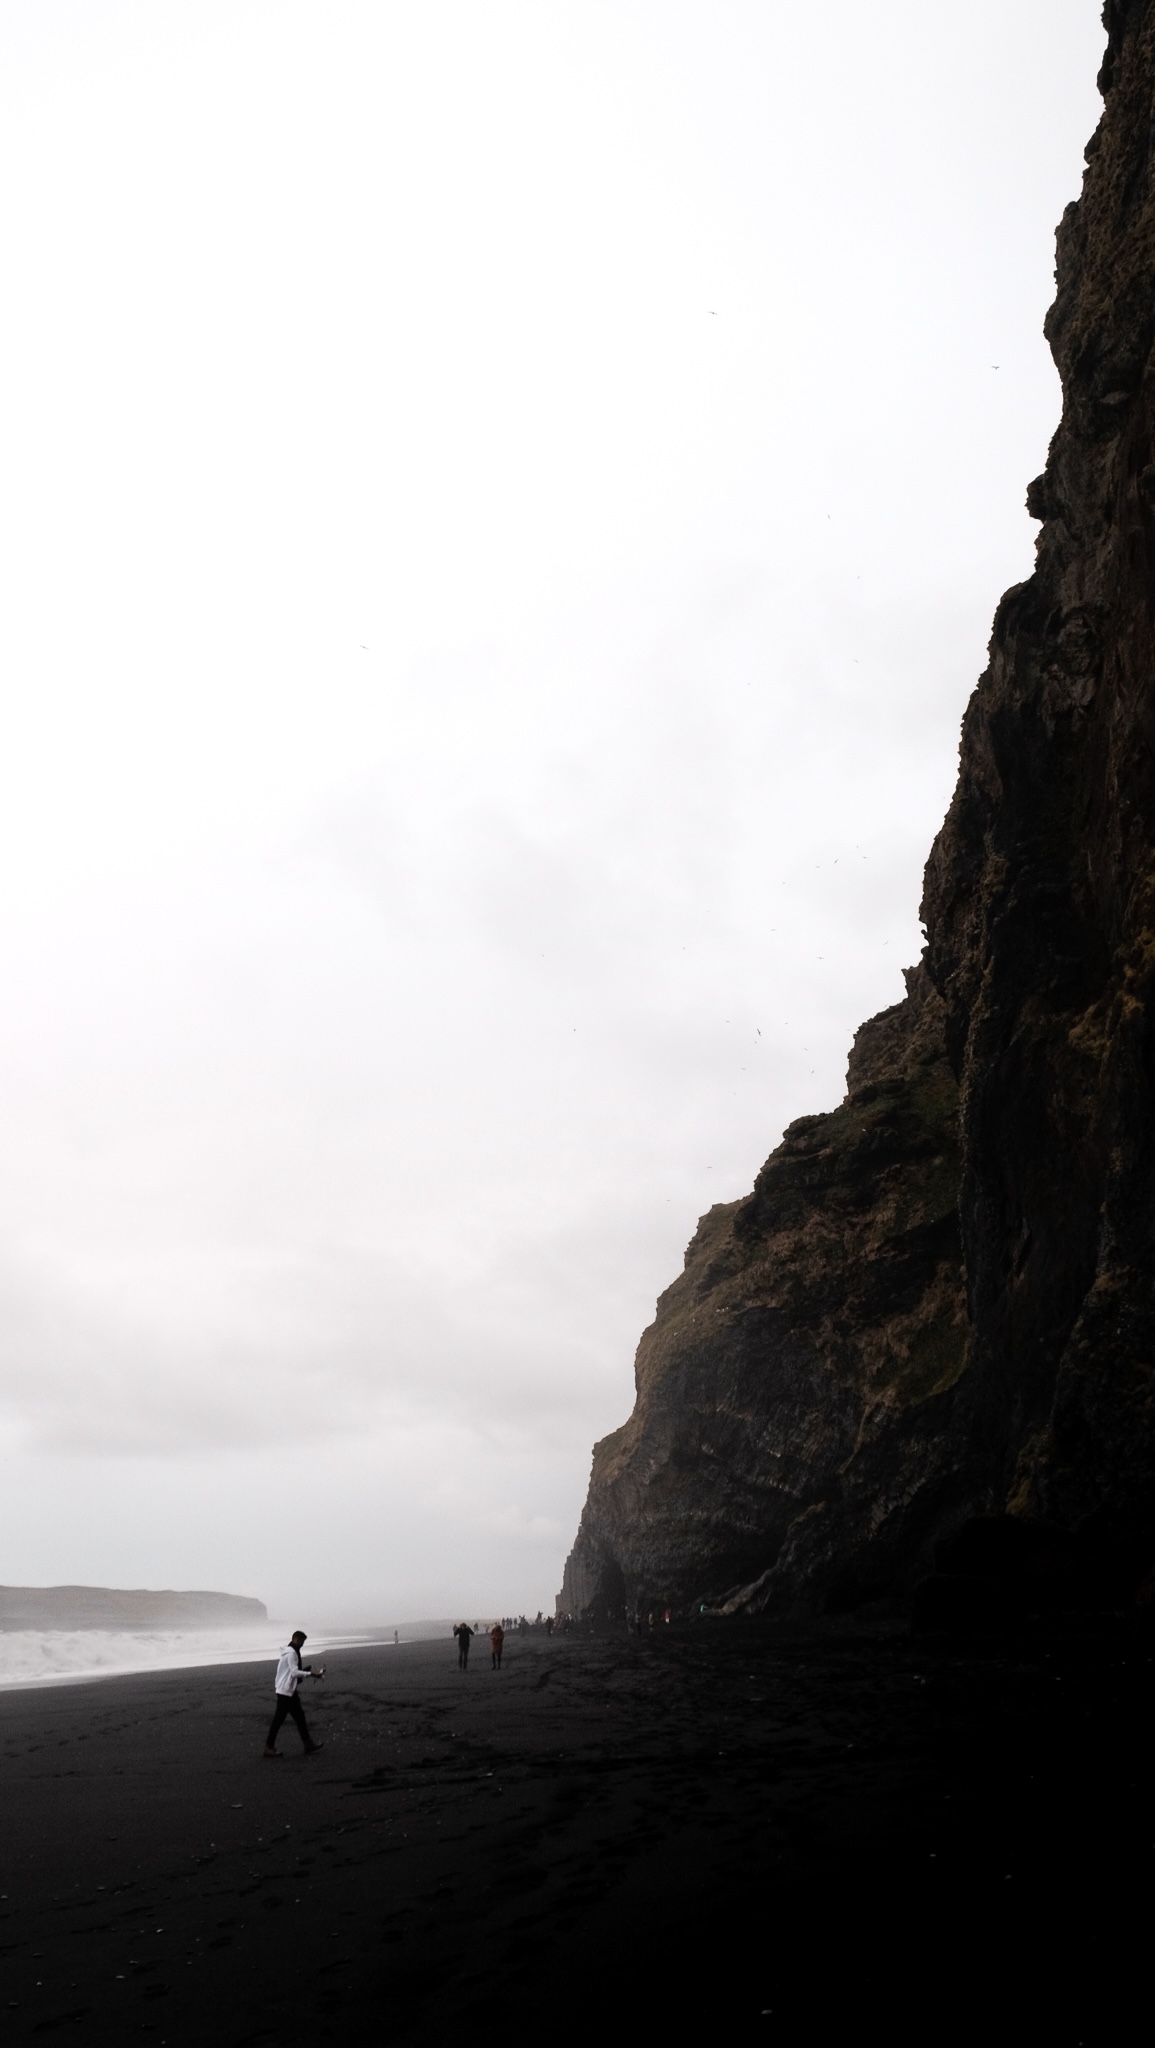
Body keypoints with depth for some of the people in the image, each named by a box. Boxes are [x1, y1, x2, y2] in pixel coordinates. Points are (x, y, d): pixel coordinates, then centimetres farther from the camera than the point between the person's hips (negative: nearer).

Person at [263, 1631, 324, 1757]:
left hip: (290, 1691, 10)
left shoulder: (290, 1651, 14)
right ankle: (269, 1747, 6)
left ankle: (308, 1745, 15)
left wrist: (304, 1670, 7)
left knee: (299, 1717, 11)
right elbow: (294, 1672, -23)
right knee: (278, 1719, -2)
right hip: (285, 1691, -10)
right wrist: (311, 1674, -22)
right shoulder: (291, 1653, -18)